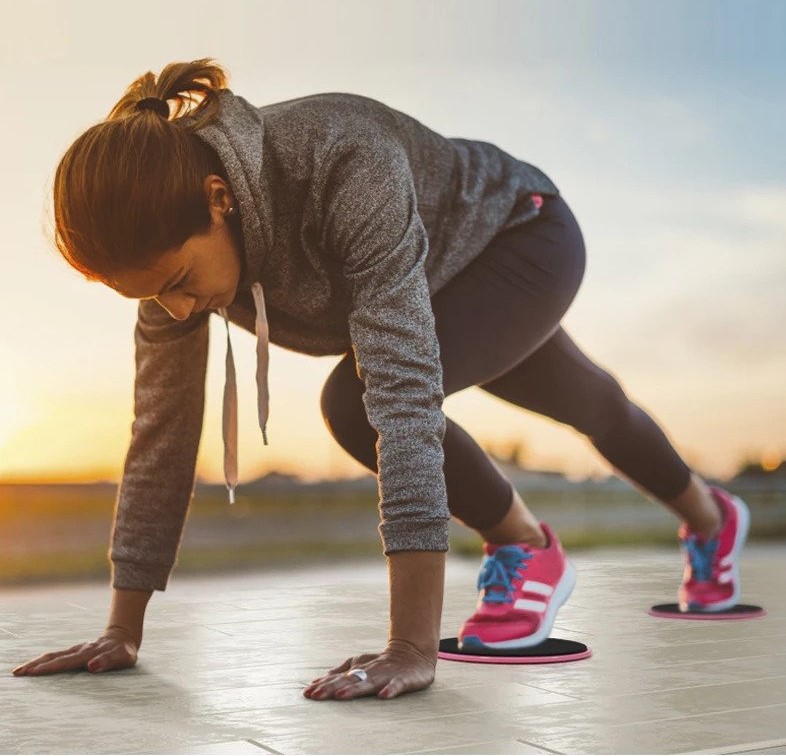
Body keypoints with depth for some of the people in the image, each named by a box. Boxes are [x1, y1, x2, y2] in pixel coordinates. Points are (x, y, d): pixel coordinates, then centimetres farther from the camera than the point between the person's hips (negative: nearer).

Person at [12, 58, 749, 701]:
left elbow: (405, 389, -50)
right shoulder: (172, 234, -25)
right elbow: (162, 428, -19)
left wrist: (413, 649, -52)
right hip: (446, 285, 6)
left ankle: (527, 549, -2)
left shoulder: (347, 166, -45)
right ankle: (710, 516, 57)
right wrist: (121, 632, -16)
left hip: (519, 235, -6)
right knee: (589, 409, 26)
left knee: (355, 400, -29)